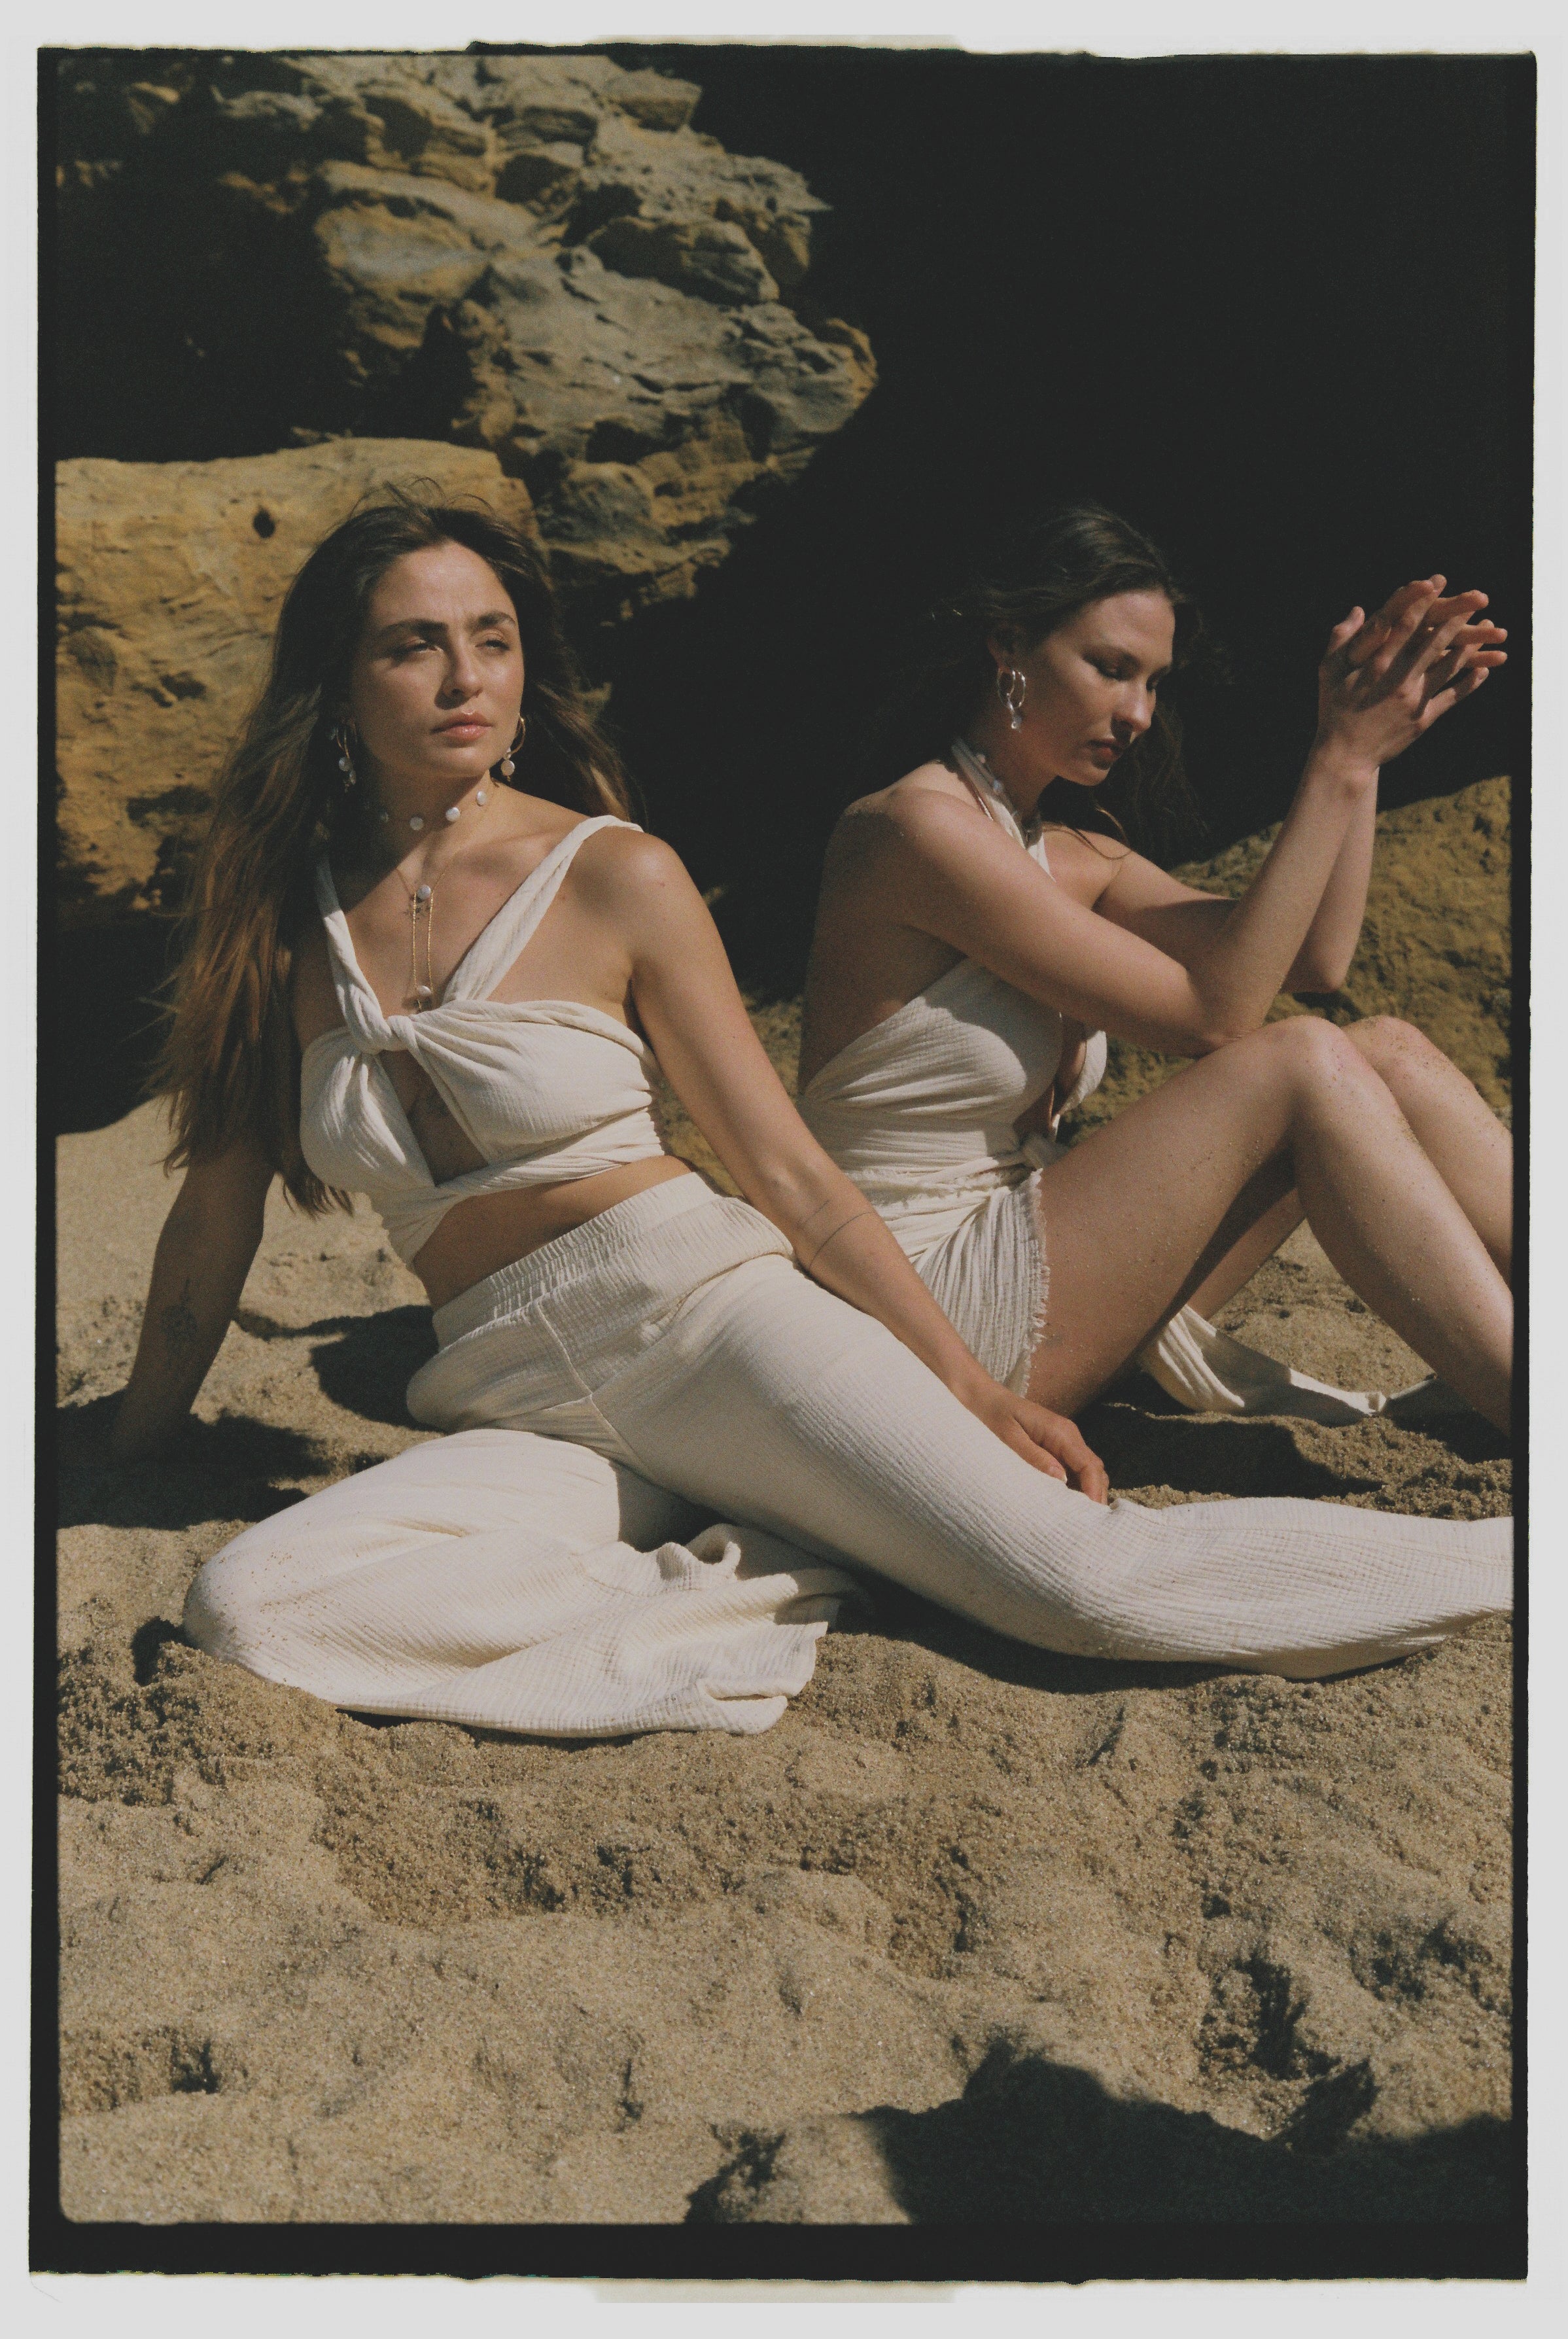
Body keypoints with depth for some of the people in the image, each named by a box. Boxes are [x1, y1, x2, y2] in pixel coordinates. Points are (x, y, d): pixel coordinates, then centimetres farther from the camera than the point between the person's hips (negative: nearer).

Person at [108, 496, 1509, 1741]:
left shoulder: (616, 877, 0)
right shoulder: (278, 921, 8)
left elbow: (795, 1177, 3)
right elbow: (214, 1223, 19)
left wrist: (974, 1390, -1)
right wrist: (122, 1467, 25)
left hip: (699, 1316, -3)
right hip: (521, 1410, 3)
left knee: (1084, 1582, -21)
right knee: (243, 1609, -27)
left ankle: (1522, 1559, -3)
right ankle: (728, 1601, -19)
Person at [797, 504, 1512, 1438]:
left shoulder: (1069, 852, 13)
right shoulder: (920, 828, -16)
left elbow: (1315, 956, 7)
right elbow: (1213, 1011, -18)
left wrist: (1354, 754, -2)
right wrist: (1339, 763, -16)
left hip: (1020, 1245, 9)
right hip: (933, 1306, -9)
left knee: (1389, 1055, -3)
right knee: (1302, 1065, -20)